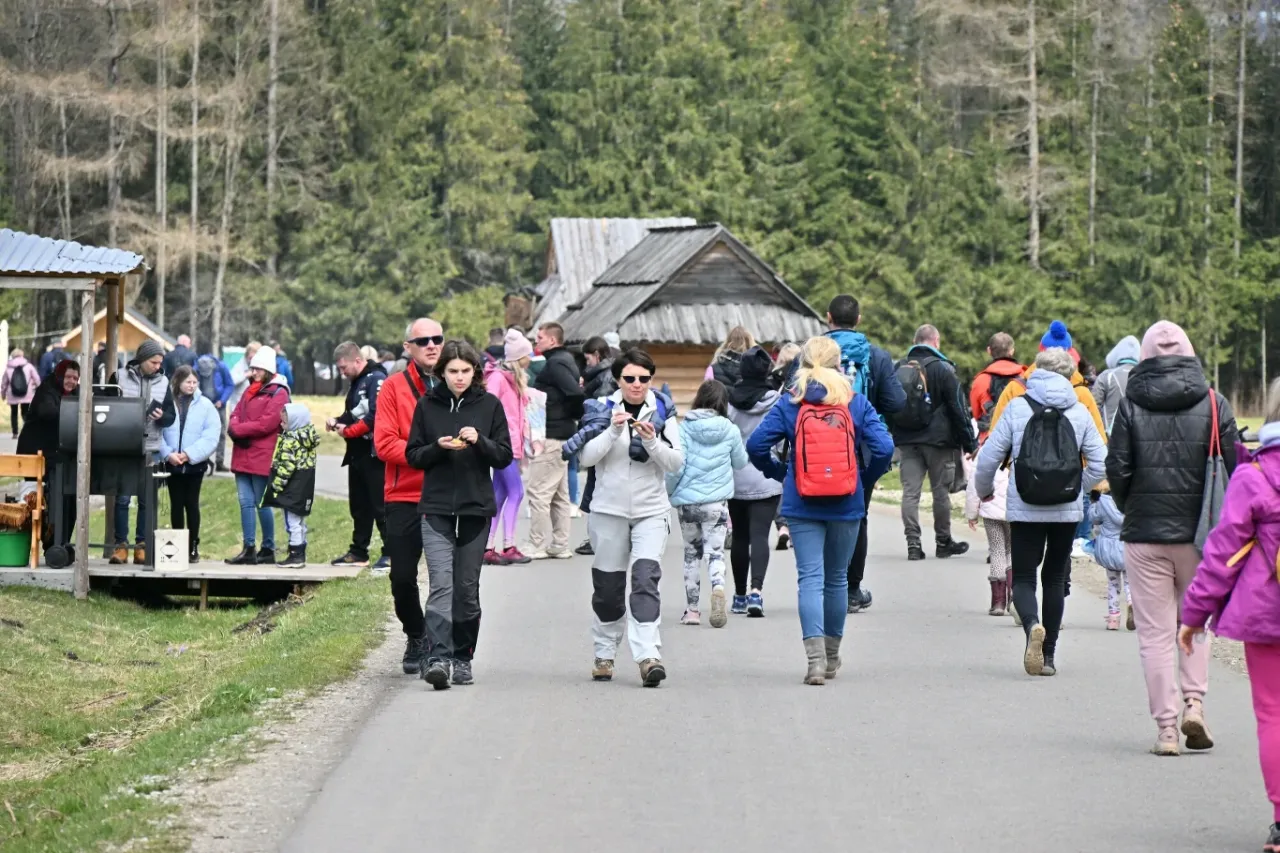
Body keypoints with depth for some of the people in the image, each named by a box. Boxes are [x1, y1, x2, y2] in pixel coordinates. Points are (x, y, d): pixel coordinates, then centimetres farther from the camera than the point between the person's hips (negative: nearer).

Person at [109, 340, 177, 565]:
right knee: (122, 499, -1)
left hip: (150, 449, 2)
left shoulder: (162, 383, 8)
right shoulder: (120, 377, 0)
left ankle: (142, 545, 9)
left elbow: (171, 416, 11)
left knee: (147, 500, 4)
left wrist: (161, 416, -11)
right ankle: (120, 545, 4)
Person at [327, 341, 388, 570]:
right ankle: (359, 552, 23)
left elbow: (375, 417, -23)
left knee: (380, 506, -8)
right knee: (359, 506, 15)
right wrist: (337, 421, 3)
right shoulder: (355, 382, 17)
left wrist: (348, 431, -15)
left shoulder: (376, 379, -14)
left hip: (374, 454, -10)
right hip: (358, 453, 10)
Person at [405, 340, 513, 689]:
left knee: (467, 587, 7)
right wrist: (438, 447, -12)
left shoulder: (489, 405, 4)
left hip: (476, 507, 1)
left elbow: (504, 456, 3)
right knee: (441, 585, -13)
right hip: (436, 508, -1)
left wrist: (480, 441, -15)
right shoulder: (428, 405, 4)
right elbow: (413, 455, 7)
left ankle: (463, 658, 18)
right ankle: (437, 658, -21)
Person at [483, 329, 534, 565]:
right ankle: (509, 546, -9)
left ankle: (489, 548, 9)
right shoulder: (498, 377, -10)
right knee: (516, 492, -10)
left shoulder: (514, 378, 18)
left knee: (499, 495, 8)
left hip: (512, 443, 9)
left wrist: (527, 438, 15)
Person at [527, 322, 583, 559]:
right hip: (562, 435, 11)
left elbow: (576, 393, -26)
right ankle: (560, 546, 20)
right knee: (559, 494, 14)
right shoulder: (565, 360, 15)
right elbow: (576, 391, 14)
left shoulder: (555, 363, -15)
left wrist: (574, 414, -10)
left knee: (539, 492, -6)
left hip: (550, 437, -11)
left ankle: (537, 546, -4)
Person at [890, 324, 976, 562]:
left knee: (910, 491, 1)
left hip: (906, 441, 4)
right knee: (941, 491, 6)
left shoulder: (899, 368, 8)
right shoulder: (942, 368, -7)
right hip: (937, 439, -4)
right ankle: (943, 542, 15)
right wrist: (969, 442, 0)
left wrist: (894, 436, 20)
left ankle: (913, 544, -5)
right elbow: (958, 409, -7)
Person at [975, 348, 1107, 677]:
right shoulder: (1080, 412, 1)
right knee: (1055, 577, 15)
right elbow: (1099, 463, 1)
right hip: (1067, 512, 2)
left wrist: (984, 490, 15)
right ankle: (1048, 654, 14)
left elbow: (989, 456, -3)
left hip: (1024, 510, -2)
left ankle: (1032, 625, -27)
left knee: (1023, 578, 4)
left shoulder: (1017, 407, -3)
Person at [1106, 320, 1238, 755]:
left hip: (1145, 534, -1)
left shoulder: (1131, 404, -4)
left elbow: (1117, 469, -5)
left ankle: (1166, 726, 2)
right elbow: (1235, 468, -2)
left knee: (1155, 632, 4)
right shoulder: (1214, 403, -2)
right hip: (1199, 533, 1)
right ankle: (1194, 700, 4)